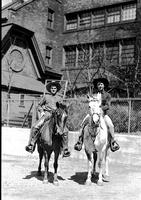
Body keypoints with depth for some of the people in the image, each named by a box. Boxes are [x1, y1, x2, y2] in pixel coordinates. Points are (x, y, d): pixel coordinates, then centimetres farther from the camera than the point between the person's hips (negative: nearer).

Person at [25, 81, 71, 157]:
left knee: (65, 130, -21)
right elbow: (39, 105, 22)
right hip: (46, 114, 0)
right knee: (35, 127, -24)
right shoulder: (46, 96, 17)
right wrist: (41, 111, 4)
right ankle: (31, 145, -15)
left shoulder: (59, 98, 19)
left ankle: (65, 150, -14)